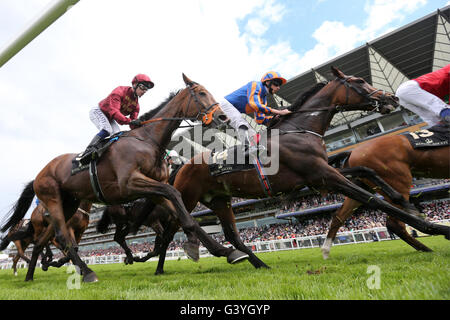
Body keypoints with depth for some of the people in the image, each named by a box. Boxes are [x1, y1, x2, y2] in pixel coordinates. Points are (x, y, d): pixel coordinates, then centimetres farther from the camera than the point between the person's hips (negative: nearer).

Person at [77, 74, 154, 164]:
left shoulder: (136, 104, -4)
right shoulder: (120, 91, -26)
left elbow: (133, 122, -8)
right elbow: (114, 111, -40)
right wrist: (129, 120, -52)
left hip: (109, 118, 8)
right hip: (98, 111, -8)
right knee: (106, 131, -31)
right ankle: (88, 151, -36)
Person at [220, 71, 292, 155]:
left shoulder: (264, 98, 12)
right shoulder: (255, 85, -14)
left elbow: (260, 120, 8)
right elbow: (255, 105, -32)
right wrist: (279, 112, -31)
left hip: (235, 113, 9)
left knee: (252, 134, 1)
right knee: (242, 124, -33)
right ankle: (246, 147, -45)